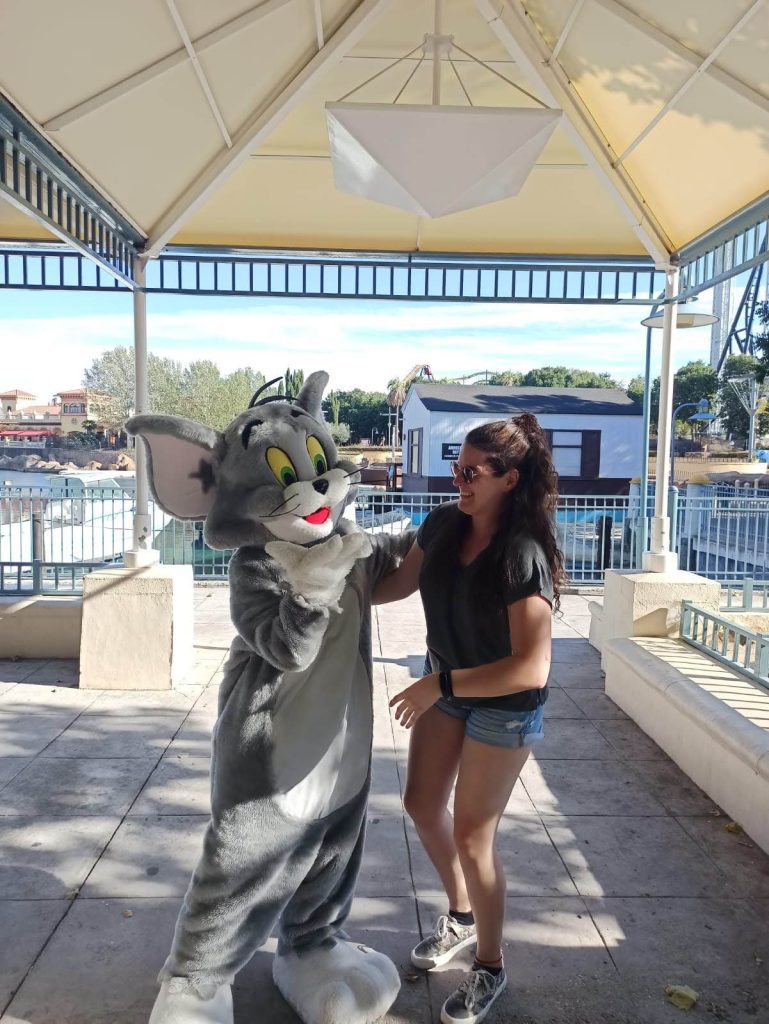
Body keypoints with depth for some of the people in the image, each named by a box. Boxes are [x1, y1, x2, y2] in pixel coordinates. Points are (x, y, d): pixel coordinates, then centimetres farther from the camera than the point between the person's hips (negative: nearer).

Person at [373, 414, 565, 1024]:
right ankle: (462, 916, 45)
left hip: (504, 704, -7)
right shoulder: (444, 525, -10)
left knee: (472, 835, 3)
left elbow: (531, 669, -32)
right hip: (445, 683, 7)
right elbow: (400, 583, 8)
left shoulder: (523, 555, -30)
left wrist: (439, 686, -30)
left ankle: (490, 967, 31)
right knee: (422, 804, 17)